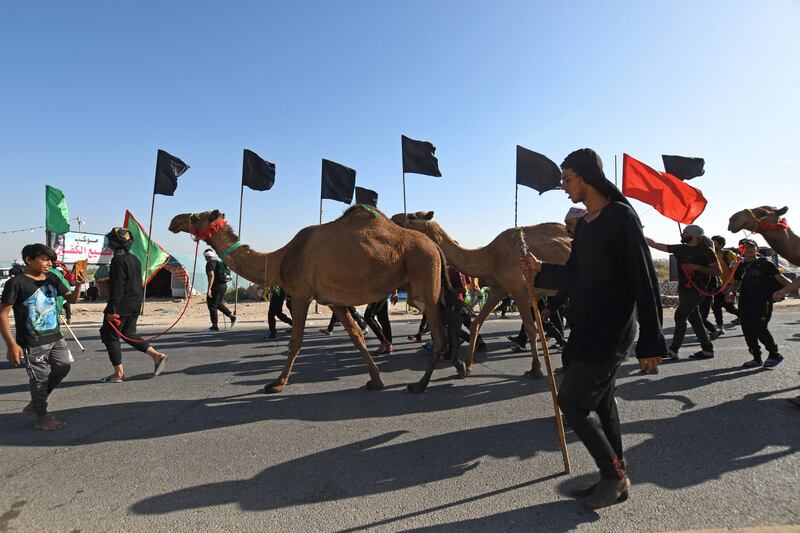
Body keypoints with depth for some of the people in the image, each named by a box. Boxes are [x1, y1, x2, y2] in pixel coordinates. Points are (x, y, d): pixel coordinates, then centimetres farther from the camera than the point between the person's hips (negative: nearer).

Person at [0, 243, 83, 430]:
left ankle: (35, 404, 31)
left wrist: (78, 284, -10)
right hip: (32, 343, -6)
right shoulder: (17, 283, -14)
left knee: (64, 365, 12)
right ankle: (41, 417, 22)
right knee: (40, 378, 3)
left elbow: (72, 298, 13)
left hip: (55, 337, 7)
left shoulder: (52, 279, 5)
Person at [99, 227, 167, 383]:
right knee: (129, 334, 19)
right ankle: (157, 355, 7)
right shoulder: (135, 259, 12)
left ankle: (118, 373, 8)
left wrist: (112, 310, -18)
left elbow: (117, 287, -20)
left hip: (121, 306, -9)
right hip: (135, 305, 9)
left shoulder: (118, 260, -15)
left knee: (109, 335, 4)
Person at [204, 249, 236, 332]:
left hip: (216, 286, -9)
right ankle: (232, 316, 10)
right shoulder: (219, 262, 16)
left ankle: (215, 326, 2)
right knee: (219, 304, 20)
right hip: (224, 285, 9)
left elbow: (212, 276, -20)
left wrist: (209, 289, -22)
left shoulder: (210, 264, -9)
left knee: (212, 305, 0)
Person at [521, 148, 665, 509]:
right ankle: (614, 479, 30)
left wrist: (650, 342, -17)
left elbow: (644, 280, -16)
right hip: (591, 329, 9)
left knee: (572, 402, -5)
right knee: (600, 403, 15)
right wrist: (540, 270, 7)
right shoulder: (585, 224, 12)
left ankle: (614, 477, 14)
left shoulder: (620, 215, -13)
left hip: (611, 331, -9)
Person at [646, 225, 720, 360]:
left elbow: (717, 271, -8)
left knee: (680, 315, -13)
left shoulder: (706, 250, -5)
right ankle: (707, 349, 19)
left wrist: (697, 267, -19)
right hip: (684, 289, 7)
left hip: (697, 290, -7)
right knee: (694, 319, 10)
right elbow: (655, 244, 8)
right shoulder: (680, 248, 10)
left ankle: (673, 350, -13)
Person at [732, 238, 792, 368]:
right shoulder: (741, 266, 14)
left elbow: (779, 277, -6)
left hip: (763, 301, -5)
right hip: (745, 302, 5)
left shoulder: (765, 263, 0)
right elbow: (737, 284, 20)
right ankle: (756, 358, 14)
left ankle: (774, 354, 6)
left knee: (760, 328, -14)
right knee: (747, 330, 3)